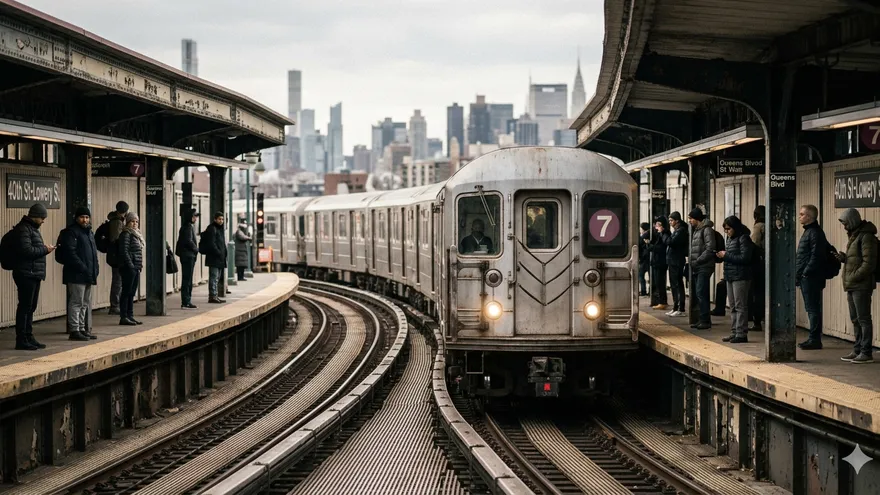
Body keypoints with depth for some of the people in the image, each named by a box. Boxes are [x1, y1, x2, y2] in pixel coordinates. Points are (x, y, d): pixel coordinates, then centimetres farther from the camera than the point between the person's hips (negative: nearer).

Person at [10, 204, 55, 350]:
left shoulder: (32, 228, 19)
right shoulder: (23, 229, -13)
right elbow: (26, 250, -22)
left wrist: (45, 249, 8)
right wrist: (45, 250, -12)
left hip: (33, 275, 10)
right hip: (26, 275, -10)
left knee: (30, 307, 13)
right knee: (25, 307, -7)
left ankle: (29, 338, 19)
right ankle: (21, 340, -5)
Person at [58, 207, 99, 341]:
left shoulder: (89, 232, 19)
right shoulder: (71, 232, -9)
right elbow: (70, 253, -18)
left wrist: (95, 270, 13)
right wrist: (83, 268, -21)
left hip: (88, 275, 9)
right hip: (76, 275, -9)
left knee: (85, 303, 12)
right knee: (76, 302, -8)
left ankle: (82, 329, 19)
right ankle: (74, 330, -6)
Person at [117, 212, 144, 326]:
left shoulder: (136, 234, 19)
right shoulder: (126, 234, -9)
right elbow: (124, 251, -16)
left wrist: (140, 265, 12)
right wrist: (131, 265, -18)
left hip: (135, 268, 9)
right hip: (128, 268, -9)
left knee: (131, 293, 11)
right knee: (126, 292, -6)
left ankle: (130, 316, 15)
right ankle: (123, 317, -4)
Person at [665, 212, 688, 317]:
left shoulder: (681, 230, -13)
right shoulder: (676, 230, 18)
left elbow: (671, 242, -23)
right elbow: (670, 242, 15)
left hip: (677, 262, -10)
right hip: (672, 261, 10)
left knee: (678, 285, -8)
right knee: (674, 285, 14)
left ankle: (681, 310, -7)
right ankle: (675, 308, 21)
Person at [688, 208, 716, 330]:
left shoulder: (707, 229, -10)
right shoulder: (696, 230, 17)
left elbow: (709, 249, -17)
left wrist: (697, 261, -16)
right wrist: (692, 262, 9)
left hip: (704, 267, -9)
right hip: (697, 267, 9)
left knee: (701, 293, -13)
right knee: (698, 293, 9)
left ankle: (705, 320, -10)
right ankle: (703, 320, 14)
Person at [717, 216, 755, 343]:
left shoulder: (743, 238, -11)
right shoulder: (730, 238, 15)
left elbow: (745, 258, -18)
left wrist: (726, 255, -16)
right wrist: (722, 255, -1)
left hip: (740, 276, -9)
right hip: (730, 276, 9)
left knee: (740, 306, -6)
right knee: (733, 307, 12)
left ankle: (741, 334, -4)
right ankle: (734, 333, 17)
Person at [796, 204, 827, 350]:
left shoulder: (815, 233, -13)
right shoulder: (808, 231, 18)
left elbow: (816, 255, -20)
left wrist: (806, 272, -19)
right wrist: (799, 275, 17)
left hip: (811, 278, -10)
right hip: (805, 278, 10)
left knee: (813, 309, -7)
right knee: (811, 309, 13)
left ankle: (815, 339, -4)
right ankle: (813, 338, 18)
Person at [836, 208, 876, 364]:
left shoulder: (866, 237, -14)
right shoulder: (853, 236, 18)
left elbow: (869, 263, -19)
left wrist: (854, 276, -19)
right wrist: (844, 258, 6)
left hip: (862, 285, -10)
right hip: (852, 286, 10)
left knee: (863, 319, -6)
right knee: (855, 320, 13)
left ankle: (866, 352, -3)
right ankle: (857, 351, 20)